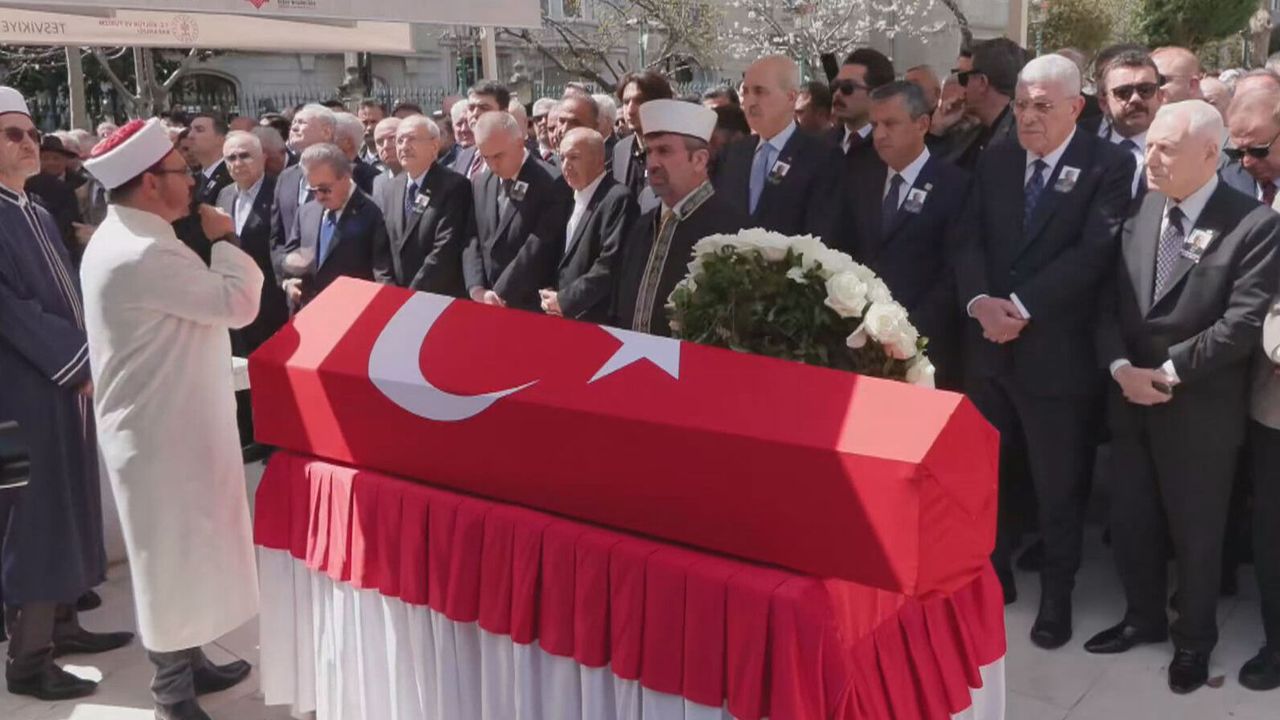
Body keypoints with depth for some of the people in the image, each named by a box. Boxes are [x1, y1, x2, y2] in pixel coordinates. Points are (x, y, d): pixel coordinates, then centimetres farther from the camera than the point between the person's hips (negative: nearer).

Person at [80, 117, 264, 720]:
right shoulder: (144, 253, -25)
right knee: (173, 551, 2)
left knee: (180, 548, 20)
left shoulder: (123, 237, 9)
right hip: (164, 427, -10)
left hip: (161, 416, 10)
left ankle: (184, 661, 35)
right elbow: (238, 304, -21)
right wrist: (224, 239, -8)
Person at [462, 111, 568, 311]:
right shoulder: (480, 184, 10)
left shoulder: (551, 184, -12)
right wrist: (477, 289, -8)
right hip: (484, 305, 5)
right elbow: (472, 241, 7)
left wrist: (499, 294, -15)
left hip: (530, 308, -5)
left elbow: (537, 250, -16)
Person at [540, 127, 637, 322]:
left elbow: (610, 265, -20)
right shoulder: (573, 198, 16)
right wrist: (549, 295, 2)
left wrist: (564, 301, -16)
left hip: (595, 321, -8)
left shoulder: (617, 198, -13)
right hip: (563, 317, 8)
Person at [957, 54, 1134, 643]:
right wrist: (980, 301, -14)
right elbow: (969, 240, 3)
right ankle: (994, 574, 34)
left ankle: (1057, 596, 25)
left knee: (1058, 486, 7)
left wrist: (1021, 306, -20)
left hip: (1057, 353, -4)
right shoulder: (994, 161, 9)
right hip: (988, 346, 5)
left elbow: (1093, 252, -16)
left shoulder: (1109, 166, -6)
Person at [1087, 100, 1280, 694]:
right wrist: (1121, 368, -12)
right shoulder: (1139, 211, 5)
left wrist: (1169, 373, -18)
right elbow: (1108, 299, 2)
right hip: (1128, 396, 5)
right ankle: (1143, 617, 39)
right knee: (1130, 520, 17)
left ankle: (1194, 639, 32)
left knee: (1194, 530, 11)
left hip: (1200, 408, -5)